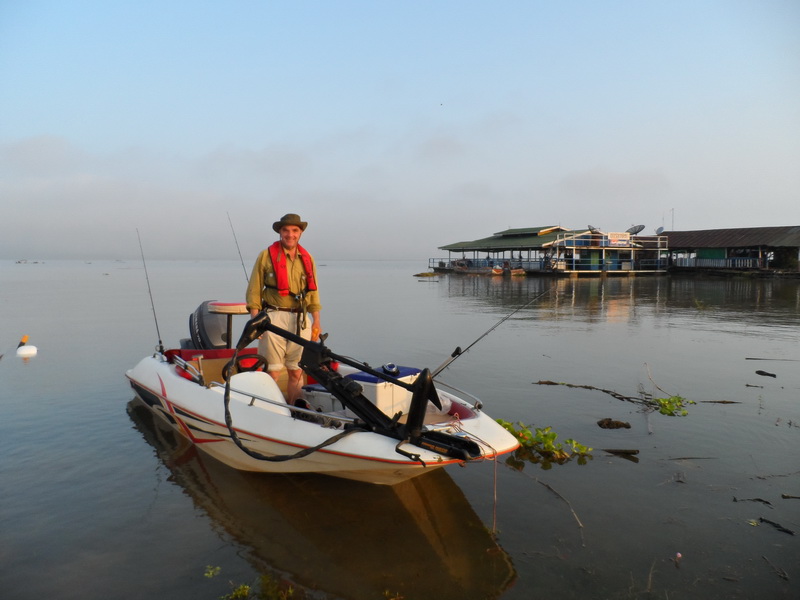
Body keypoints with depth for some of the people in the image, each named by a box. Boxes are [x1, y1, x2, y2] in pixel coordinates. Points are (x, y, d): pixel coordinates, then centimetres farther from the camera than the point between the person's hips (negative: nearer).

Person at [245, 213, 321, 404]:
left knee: (297, 372, 7)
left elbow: (313, 292, 16)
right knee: (271, 372, -3)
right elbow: (254, 291, 1)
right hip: (274, 318, -3)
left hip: (300, 320, 4)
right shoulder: (266, 256, 2)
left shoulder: (307, 259, 13)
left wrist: (316, 322, 10)